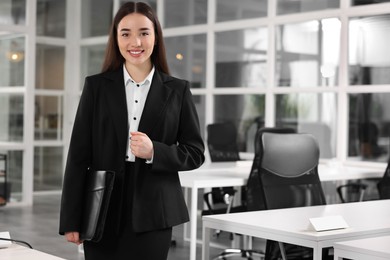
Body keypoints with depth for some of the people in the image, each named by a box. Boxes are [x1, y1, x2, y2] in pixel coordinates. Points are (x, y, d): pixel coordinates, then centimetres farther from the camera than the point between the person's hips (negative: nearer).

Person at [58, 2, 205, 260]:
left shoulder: (178, 90, 4)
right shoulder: (96, 86, 5)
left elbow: (195, 153, 5)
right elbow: (79, 155, 2)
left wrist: (154, 152, -14)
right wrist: (71, 219, -3)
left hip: (152, 215, 0)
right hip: (102, 214, 1)